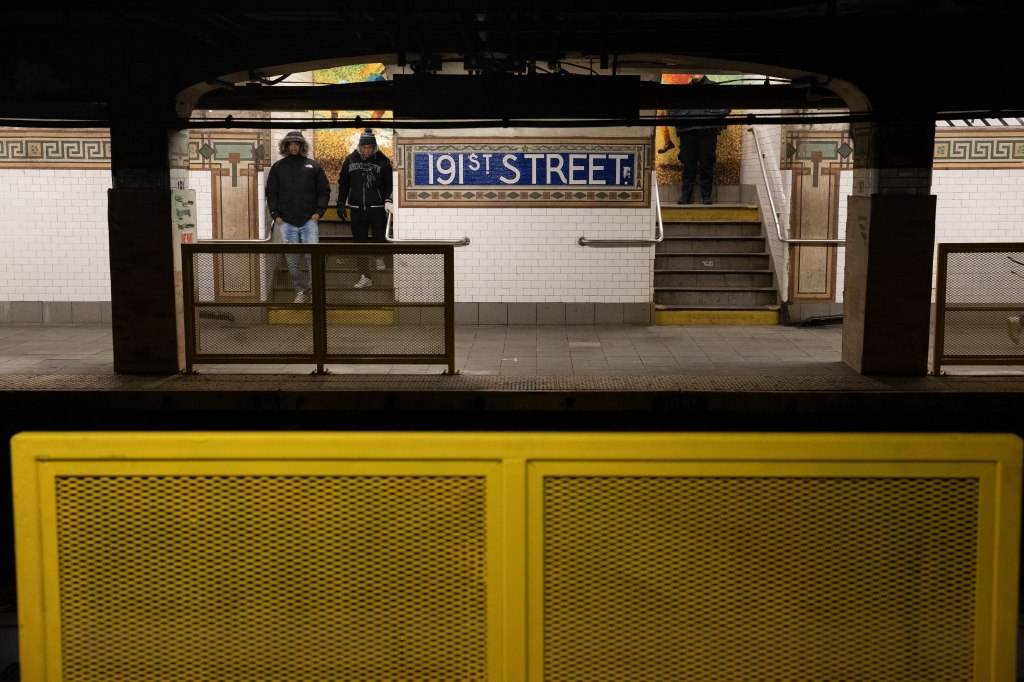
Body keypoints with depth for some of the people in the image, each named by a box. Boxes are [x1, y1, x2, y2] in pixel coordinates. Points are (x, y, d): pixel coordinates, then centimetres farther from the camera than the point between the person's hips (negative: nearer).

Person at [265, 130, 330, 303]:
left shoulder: (313, 166, 6)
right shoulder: (278, 167, 10)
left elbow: (324, 191, 9)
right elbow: (271, 193, 12)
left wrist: (319, 211, -3)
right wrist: (275, 215, 2)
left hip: (309, 221, -2)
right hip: (286, 222, 2)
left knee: (313, 255, -12)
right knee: (292, 259, 4)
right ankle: (300, 291, 14)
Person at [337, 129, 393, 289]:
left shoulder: (383, 161, -1)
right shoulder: (350, 160, 6)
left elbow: (389, 184, -2)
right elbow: (343, 184, 13)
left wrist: (388, 200, -18)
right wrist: (341, 204, 9)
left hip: (377, 208, -2)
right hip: (357, 209, 2)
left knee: (379, 239, -5)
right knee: (359, 244, 3)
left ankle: (379, 258, 31)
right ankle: (365, 277, 9)